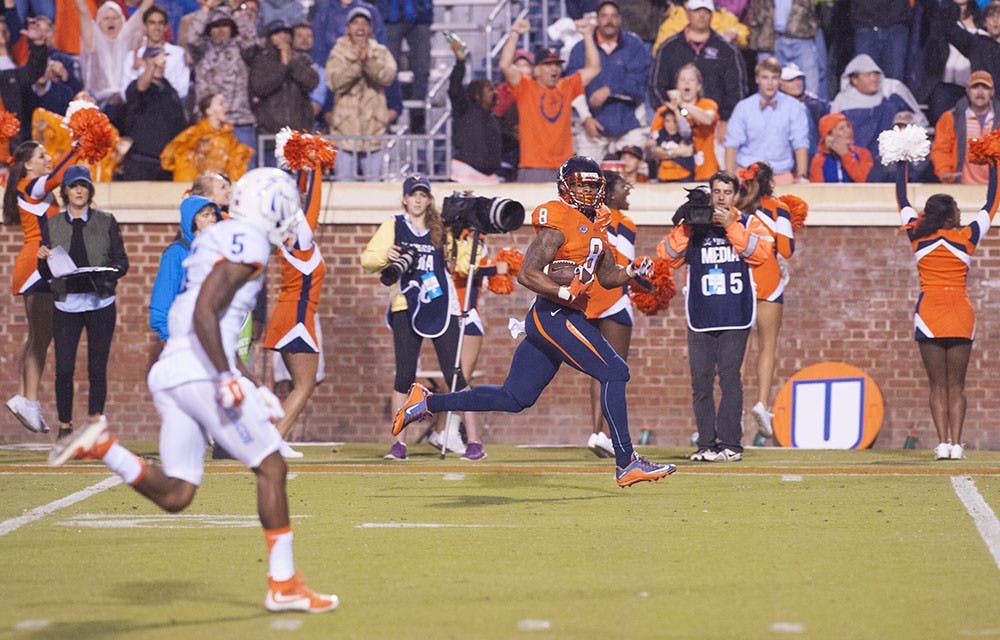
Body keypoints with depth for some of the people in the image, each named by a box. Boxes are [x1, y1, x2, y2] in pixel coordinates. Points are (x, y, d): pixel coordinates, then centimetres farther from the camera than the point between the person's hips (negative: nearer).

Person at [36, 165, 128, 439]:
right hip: (66, 303, 1)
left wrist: (106, 273, -16)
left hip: (100, 303, -1)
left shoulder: (106, 222, 7)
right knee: (64, 368, -5)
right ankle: (65, 425, 6)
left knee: (97, 367, -2)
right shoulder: (53, 224, 10)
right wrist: (43, 259, -13)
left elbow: (121, 262, 4)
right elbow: (46, 273, 9)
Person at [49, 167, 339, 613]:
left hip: (168, 375, 9)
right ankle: (283, 585, 4)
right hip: (201, 374, -9)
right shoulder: (248, 243, -7)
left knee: (174, 496, 5)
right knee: (271, 469, 2)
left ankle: (101, 446, -10)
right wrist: (226, 378, -21)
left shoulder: (214, 241, 23)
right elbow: (204, 314, -19)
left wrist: (249, 388, 27)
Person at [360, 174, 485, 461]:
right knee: (404, 374, -4)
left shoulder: (441, 227, 9)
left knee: (454, 374, -4)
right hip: (406, 307, 0)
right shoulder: (394, 225, 7)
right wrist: (385, 256, -16)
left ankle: (474, 442, -3)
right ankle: (399, 442, 2)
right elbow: (367, 259, 3)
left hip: (441, 307, 0)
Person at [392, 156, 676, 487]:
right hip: (555, 315, -10)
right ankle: (626, 464, -9)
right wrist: (565, 292, -28)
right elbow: (526, 274, -18)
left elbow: (607, 276, 26)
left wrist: (632, 271, 7)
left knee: (514, 398, 12)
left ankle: (426, 402, 19)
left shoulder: (594, 225, 18)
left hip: (544, 321, 10)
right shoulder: (559, 223, -12)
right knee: (614, 373, -11)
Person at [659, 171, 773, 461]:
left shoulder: (748, 223, 8)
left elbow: (761, 252, -10)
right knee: (701, 380, 0)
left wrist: (731, 227, -16)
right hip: (700, 316, 2)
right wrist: (685, 227, -12)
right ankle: (706, 443, 6)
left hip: (736, 317, -2)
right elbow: (668, 256, 0)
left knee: (729, 377, -9)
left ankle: (729, 443, -8)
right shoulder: (693, 224, 10)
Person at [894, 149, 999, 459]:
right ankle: (956, 444, -6)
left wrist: (901, 163, 25)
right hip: (960, 316, -1)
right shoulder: (966, 238, -1)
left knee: (937, 385, 2)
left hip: (928, 314, 1)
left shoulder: (919, 237, 1)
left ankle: (943, 443, -9)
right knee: (956, 385, 4)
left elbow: (902, 201, 16)